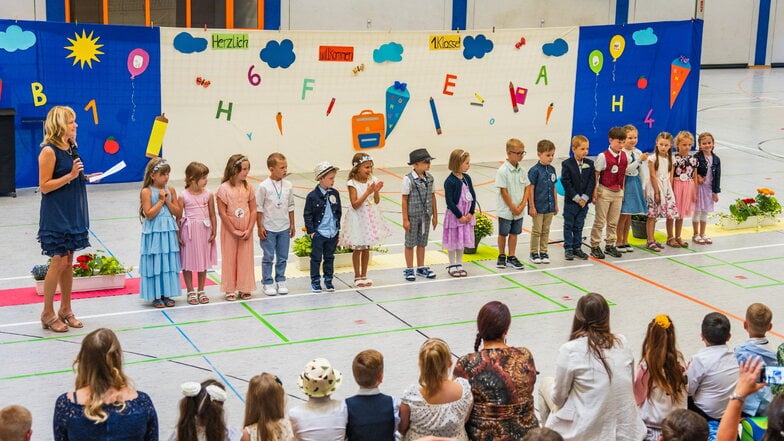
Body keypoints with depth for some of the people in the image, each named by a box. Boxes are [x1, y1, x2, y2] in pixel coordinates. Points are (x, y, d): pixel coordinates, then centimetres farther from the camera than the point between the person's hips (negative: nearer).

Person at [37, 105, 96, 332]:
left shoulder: (71, 147, 9)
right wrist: (70, 175, -22)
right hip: (55, 214, -8)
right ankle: (48, 314, 6)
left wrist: (85, 177, 4)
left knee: (68, 261, 11)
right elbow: (45, 186, -16)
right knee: (59, 261, -5)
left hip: (72, 212, 8)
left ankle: (66, 310, 20)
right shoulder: (49, 151, -15)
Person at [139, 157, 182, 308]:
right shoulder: (147, 191, -10)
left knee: (169, 263, 8)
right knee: (155, 263, 2)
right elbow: (149, 214, -16)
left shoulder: (170, 190, 4)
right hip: (154, 233, -4)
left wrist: (167, 200, -10)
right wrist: (160, 200, -15)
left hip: (169, 232, 4)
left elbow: (177, 212, 1)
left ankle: (166, 294, 18)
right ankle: (155, 296, 12)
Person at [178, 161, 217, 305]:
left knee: (203, 262, 12)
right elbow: (179, 217, -5)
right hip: (189, 231, -3)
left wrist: (213, 233, 2)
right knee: (188, 262, 6)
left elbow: (212, 215, 4)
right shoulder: (183, 196, -10)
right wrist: (178, 235, -6)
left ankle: (201, 291, 24)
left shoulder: (208, 194, -2)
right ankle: (190, 292, 18)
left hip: (204, 231, 3)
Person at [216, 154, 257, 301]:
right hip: (229, 230, -3)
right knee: (229, 258, 5)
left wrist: (249, 230, -7)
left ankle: (244, 288, 19)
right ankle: (229, 289, 15)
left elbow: (253, 210, 2)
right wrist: (234, 231, -12)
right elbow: (222, 213, -12)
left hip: (246, 230, 3)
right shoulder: (224, 188, -12)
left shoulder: (248, 187, 0)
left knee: (246, 258, 7)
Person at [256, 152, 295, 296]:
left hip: (284, 228, 4)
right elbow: (258, 208, -7)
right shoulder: (264, 186, -11)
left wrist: (292, 225, 11)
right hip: (269, 229, -4)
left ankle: (280, 281, 22)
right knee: (268, 257, 4)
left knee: (283, 257, 10)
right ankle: (268, 283, 13)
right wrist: (260, 227, -8)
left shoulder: (288, 185, 2)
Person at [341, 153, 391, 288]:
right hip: (358, 218, -5)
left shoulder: (373, 180, -1)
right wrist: (367, 192, -24)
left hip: (370, 218, 5)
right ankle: (357, 277, 16)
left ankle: (364, 275, 23)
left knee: (366, 248, 13)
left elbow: (377, 201, 3)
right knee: (357, 249, 5)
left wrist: (376, 191, -16)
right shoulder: (352, 184, -14)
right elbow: (355, 204, -19)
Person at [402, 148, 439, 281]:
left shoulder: (429, 178, 2)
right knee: (410, 243, 6)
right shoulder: (408, 179, -14)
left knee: (422, 242, 14)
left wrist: (435, 215, 11)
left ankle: (421, 268, 25)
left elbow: (432, 196, 9)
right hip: (413, 216, -5)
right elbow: (404, 200, -11)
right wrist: (405, 219, -12)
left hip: (426, 216, 5)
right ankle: (409, 269, 16)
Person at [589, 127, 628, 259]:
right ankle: (595, 246, 9)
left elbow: (623, 174, 13)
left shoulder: (623, 157, 3)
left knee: (613, 222, 12)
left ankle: (610, 245, 23)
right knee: (600, 221, 1)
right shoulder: (603, 156, -14)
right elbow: (595, 175, -12)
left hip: (618, 192, 6)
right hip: (604, 191, -5)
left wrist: (622, 189, 12)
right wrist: (594, 192, -14)